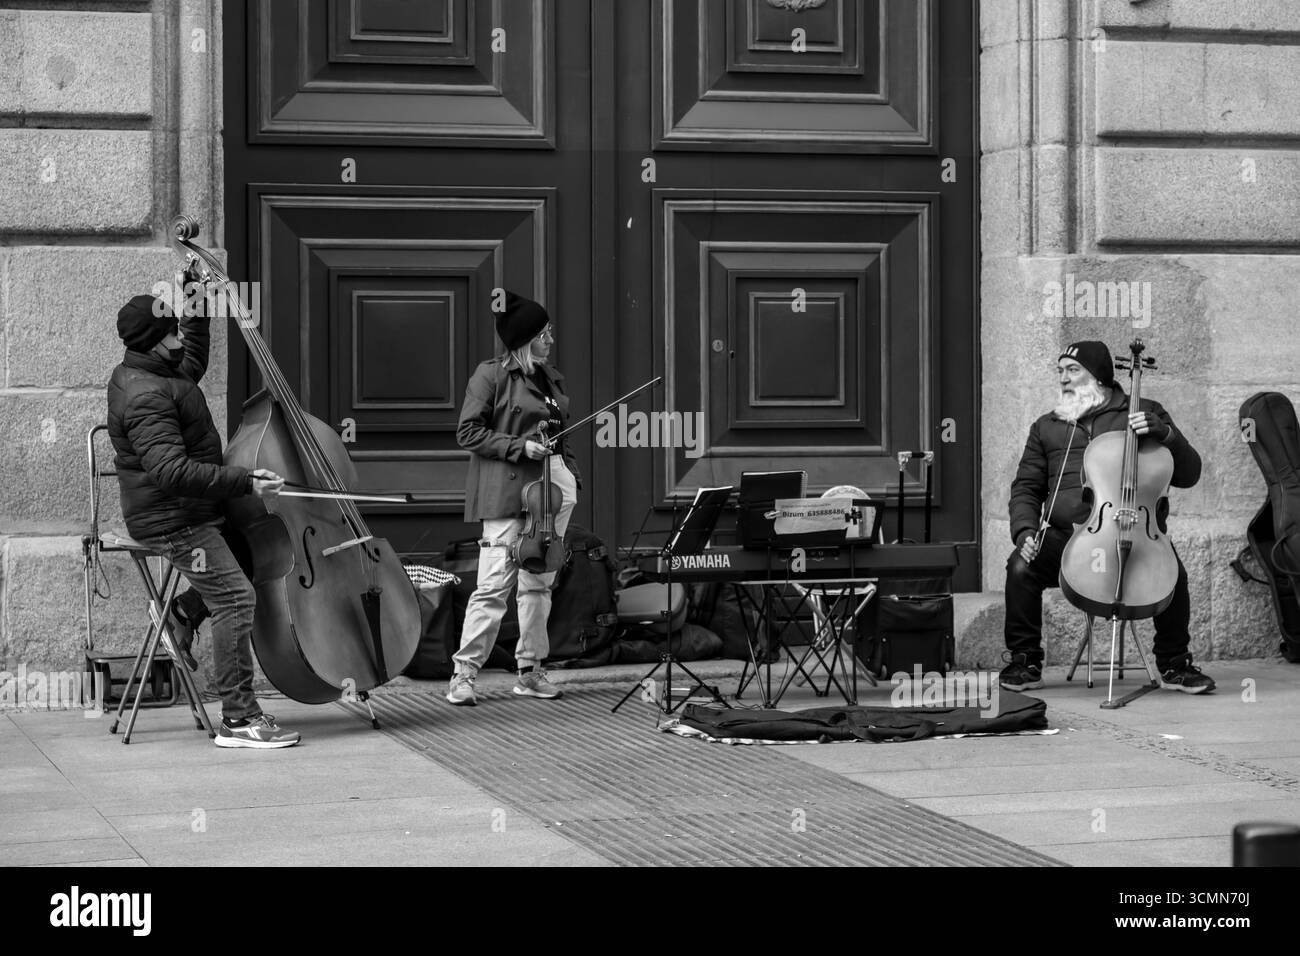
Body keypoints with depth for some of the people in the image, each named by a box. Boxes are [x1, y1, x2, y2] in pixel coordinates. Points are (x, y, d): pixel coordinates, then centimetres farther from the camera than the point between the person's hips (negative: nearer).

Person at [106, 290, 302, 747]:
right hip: (172, 518, -11)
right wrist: (243, 481, -34)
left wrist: (195, 310, 25)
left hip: (185, 510, 11)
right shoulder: (146, 397, -24)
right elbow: (172, 469, -33)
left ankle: (186, 609, 19)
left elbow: (193, 364, 33)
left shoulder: (151, 373, 9)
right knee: (236, 597, -14)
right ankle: (238, 719, -14)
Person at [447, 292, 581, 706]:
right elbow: (468, 432, -7)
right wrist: (519, 446, -14)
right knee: (495, 584, -10)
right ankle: (463, 675, -5)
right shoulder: (492, 374, -4)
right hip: (506, 490, -7)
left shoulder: (551, 377, 17)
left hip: (551, 488, 7)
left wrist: (572, 478, 14)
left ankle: (530, 671, 14)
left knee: (539, 583, 8)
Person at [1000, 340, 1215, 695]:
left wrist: (1165, 434, -10)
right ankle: (1025, 660, -9)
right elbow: (1026, 489, 19)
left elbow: (1188, 475, 8)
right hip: (1066, 536, 2)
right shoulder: (1046, 427, 21)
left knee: (1170, 570, -31)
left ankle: (1174, 664, -9)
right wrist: (1025, 530, -2)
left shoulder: (1145, 413, 13)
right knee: (1021, 566, -27)